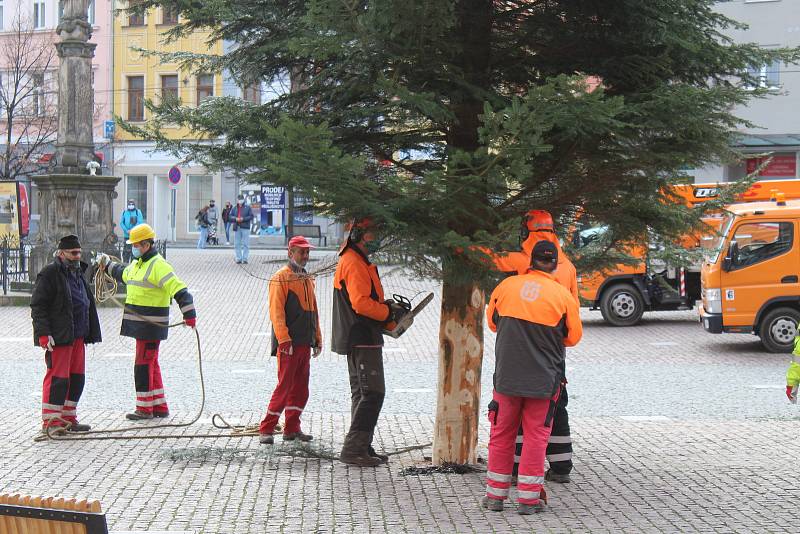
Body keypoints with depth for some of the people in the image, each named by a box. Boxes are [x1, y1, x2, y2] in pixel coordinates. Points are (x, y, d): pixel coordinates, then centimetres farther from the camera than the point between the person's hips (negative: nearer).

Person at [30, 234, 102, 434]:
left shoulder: (78, 273, 19)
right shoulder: (49, 274, -9)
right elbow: (37, 305, -13)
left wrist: (88, 334, 25)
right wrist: (43, 333, -20)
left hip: (77, 336, 9)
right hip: (58, 337, -9)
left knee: (76, 378, 11)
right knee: (58, 377, -8)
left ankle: (68, 418, 20)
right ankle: (50, 421, -3)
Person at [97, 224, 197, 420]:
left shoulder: (158, 266, -16)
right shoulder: (137, 265, 16)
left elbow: (179, 290, -24)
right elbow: (123, 274, 40)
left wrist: (189, 314, -31)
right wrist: (107, 264, 47)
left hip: (151, 325, -10)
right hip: (140, 325, 10)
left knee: (144, 364, -5)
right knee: (151, 364, 13)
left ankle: (145, 408, 2)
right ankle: (160, 407, 19)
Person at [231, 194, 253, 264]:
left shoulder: (247, 208, 4)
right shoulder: (234, 208, 13)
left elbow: (251, 216, -1)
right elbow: (230, 216, 10)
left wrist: (243, 219, -14)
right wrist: (235, 219, -9)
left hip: (245, 228, -3)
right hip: (237, 228, 3)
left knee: (245, 244, -4)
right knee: (237, 244, 3)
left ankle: (245, 258, 1)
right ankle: (238, 258, 9)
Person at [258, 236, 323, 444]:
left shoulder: (307, 279, 17)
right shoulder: (281, 278, -8)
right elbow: (277, 312, -14)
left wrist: (317, 339, 18)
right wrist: (284, 340, -21)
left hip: (305, 344, 8)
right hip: (288, 344, -8)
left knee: (300, 388, 9)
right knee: (284, 386, -8)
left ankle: (292, 429, 16)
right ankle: (266, 429, -3)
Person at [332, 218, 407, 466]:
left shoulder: (357, 262, 19)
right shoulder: (354, 264, -15)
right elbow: (361, 303, -25)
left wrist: (387, 307, 6)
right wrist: (389, 312, -12)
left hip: (357, 340, 11)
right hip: (362, 340, -11)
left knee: (362, 393, 14)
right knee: (372, 393, -11)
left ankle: (361, 448, 18)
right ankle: (354, 448, -13)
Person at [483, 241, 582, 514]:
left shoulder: (506, 286, -1)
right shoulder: (563, 295, -6)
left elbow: (492, 321, 14)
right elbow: (574, 336, 4)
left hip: (506, 376, 2)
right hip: (543, 378, -2)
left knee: (502, 433, 12)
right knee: (536, 435, 6)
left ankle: (495, 494, 17)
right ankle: (529, 497, 5)